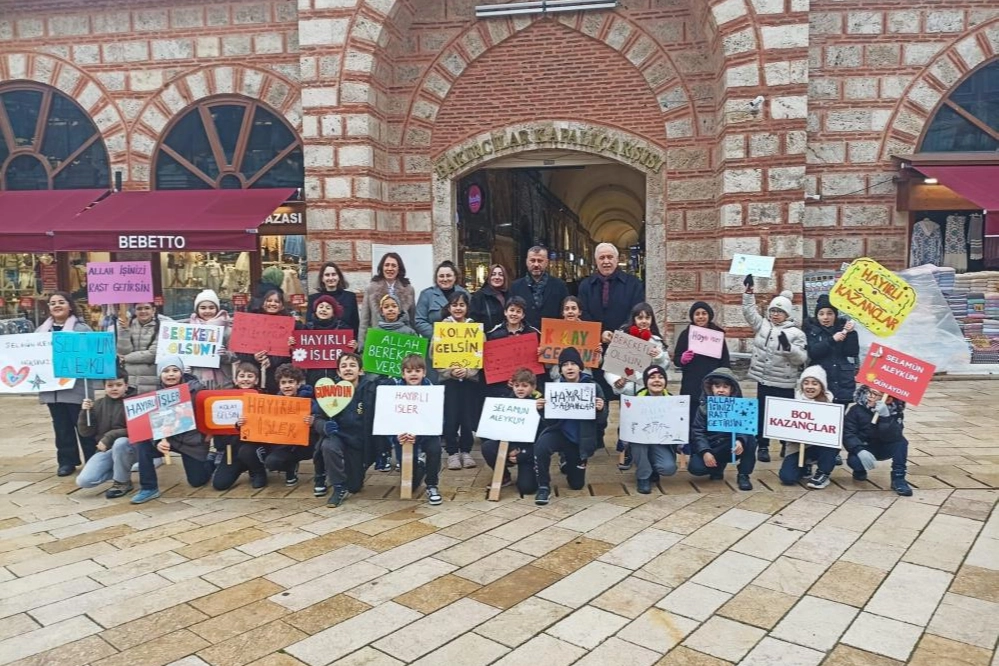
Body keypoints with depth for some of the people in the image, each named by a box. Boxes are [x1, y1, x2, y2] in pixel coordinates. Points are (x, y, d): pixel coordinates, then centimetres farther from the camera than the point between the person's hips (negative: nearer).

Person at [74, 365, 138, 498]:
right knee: (83, 481, -14)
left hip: (129, 447, -4)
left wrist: (109, 437, -24)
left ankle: (123, 482, -13)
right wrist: (85, 412, -12)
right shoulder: (98, 404, 4)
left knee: (120, 442, -38)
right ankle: (122, 472, 13)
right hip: (105, 449, 4)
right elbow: (86, 432, 3)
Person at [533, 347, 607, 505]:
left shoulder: (593, 387, -9)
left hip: (580, 439, 1)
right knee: (541, 447, -36)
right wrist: (541, 408, -23)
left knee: (576, 484, 13)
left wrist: (601, 409, -29)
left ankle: (567, 461, 47)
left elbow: (602, 420, -7)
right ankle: (544, 487, -12)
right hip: (559, 432, -1)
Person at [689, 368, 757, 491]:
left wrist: (740, 440, -40)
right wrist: (705, 452, -26)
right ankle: (717, 467, 10)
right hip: (710, 447, 0)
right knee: (695, 468, -27)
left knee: (750, 440, -30)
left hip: (732, 446, 0)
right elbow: (697, 432, -10)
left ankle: (743, 475, -9)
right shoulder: (703, 407, -5)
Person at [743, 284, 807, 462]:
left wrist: (788, 346, -26)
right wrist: (749, 291, -8)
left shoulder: (796, 333, -5)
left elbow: (801, 358, -9)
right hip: (764, 380, 3)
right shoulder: (762, 325, 5)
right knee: (763, 414, 9)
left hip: (785, 383, -3)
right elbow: (749, 311, 1)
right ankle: (763, 447, 18)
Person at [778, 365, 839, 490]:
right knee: (786, 477, -19)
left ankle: (823, 474, -7)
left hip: (820, 446, 0)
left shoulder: (828, 403, -4)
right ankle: (805, 466, 18)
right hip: (797, 446, 1)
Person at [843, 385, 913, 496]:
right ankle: (860, 471, 7)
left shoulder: (895, 411, -14)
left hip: (884, 448, 1)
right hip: (863, 448, -1)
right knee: (853, 460, -32)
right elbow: (847, 433, -21)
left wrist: (885, 417, -44)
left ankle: (898, 479, -17)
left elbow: (893, 437, -29)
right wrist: (860, 450, -37)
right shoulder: (857, 409, -15)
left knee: (901, 442, -28)